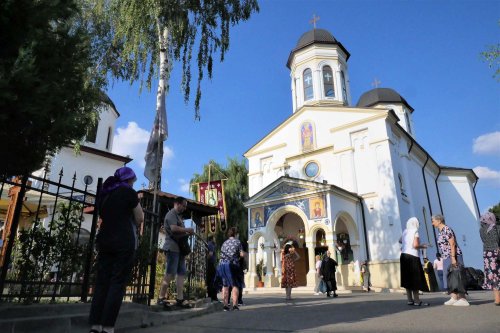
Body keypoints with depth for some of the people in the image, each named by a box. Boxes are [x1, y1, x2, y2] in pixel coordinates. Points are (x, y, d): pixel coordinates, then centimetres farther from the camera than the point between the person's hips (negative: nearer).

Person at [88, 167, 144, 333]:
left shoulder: (104, 193, 17)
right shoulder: (129, 192, -4)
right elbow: (140, 219, -1)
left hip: (104, 240, 7)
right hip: (124, 241, -6)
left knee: (102, 282, 6)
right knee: (118, 283, -5)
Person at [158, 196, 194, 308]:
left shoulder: (179, 216, 22)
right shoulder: (171, 214, -8)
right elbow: (174, 228, -23)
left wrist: (187, 233, 11)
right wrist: (187, 230, -14)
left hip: (180, 248, 10)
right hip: (172, 248, -10)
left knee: (181, 273, 6)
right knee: (170, 273, -8)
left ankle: (180, 299, 7)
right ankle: (161, 298, 1)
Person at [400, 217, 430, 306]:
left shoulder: (405, 231, 12)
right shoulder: (415, 231, -7)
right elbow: (415, 245, -15)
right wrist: (422, 246, 2)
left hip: (404, 256, 7)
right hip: (412, 256, -7)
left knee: (408, 279, 9)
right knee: (415, 279, -2)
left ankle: (410, 300, 12)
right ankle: (417, 300, -2)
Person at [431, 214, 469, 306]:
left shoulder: (446, 230, -14)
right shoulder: (441, 231, 14)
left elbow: (452, 244, -19)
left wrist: (453, 258, -22)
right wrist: (444, 257, 17)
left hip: (453, 256, -10)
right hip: (446, 257, 10)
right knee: (448, 277, 9)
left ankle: (463, 299, -7)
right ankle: (454, 298, 13)